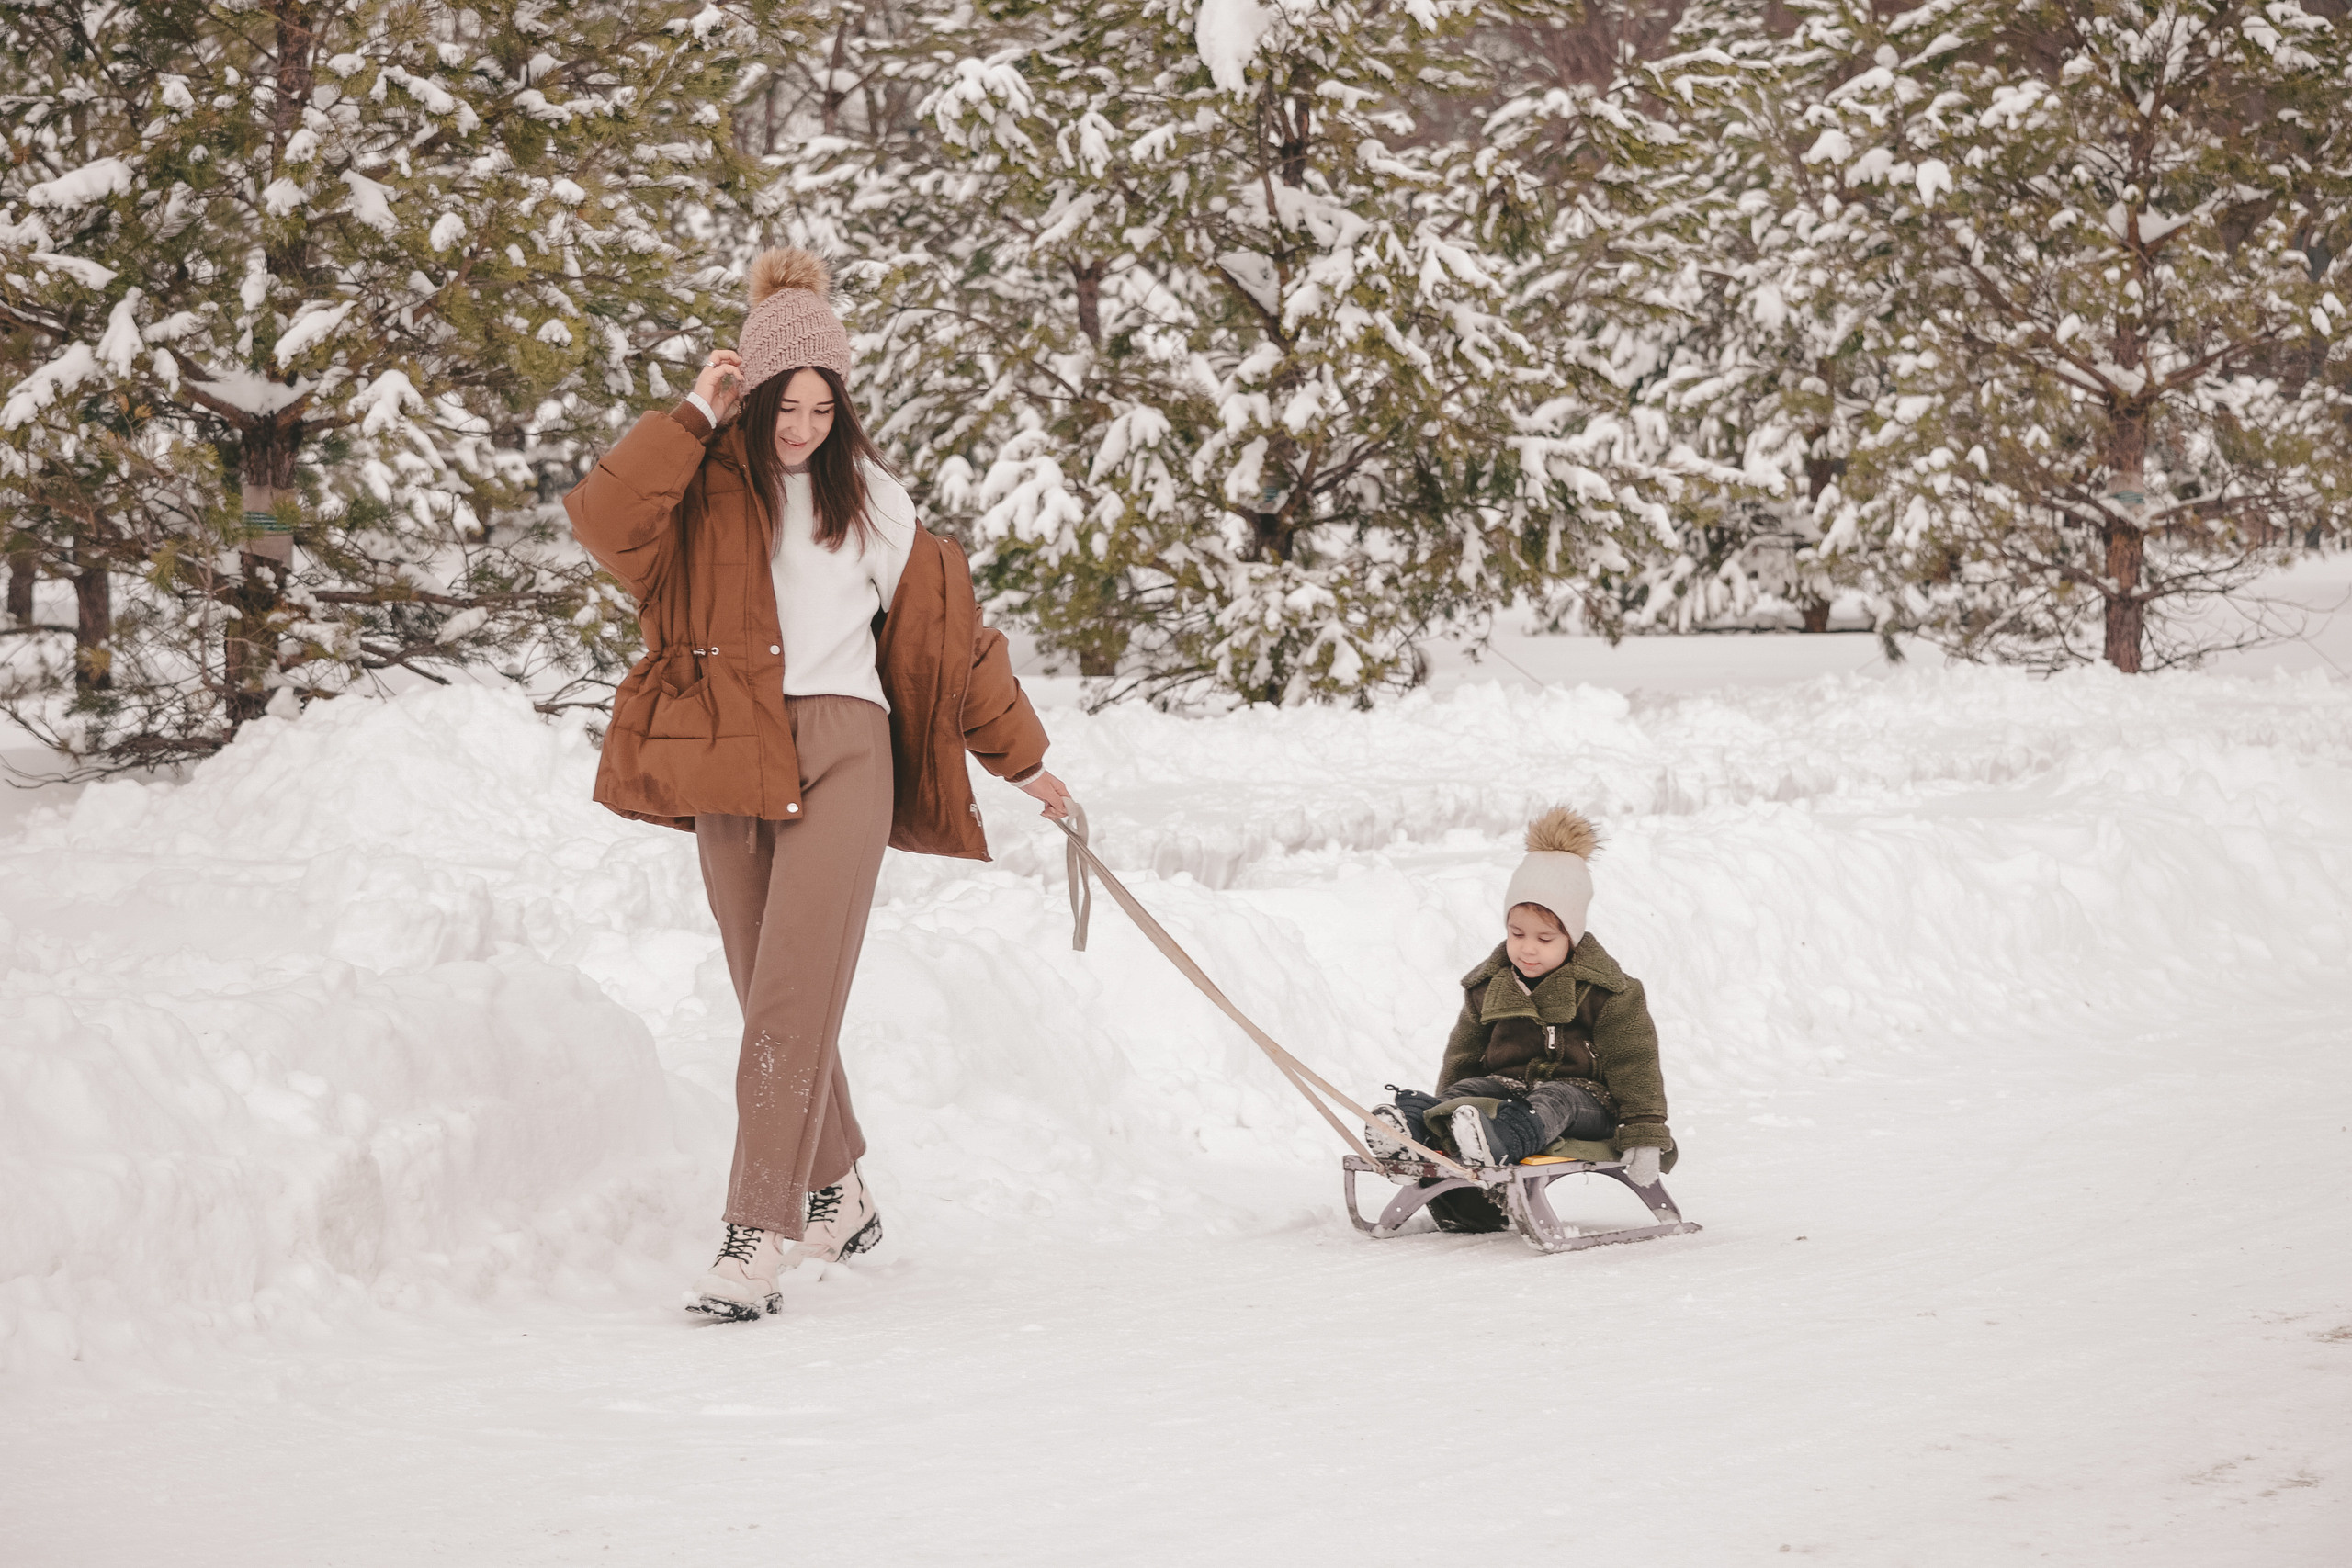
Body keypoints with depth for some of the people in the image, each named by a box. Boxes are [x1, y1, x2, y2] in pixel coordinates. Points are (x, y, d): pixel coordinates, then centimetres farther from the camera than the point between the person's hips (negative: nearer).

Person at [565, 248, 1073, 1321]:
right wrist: (694, 419, -16)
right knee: (772, 999, 9)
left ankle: (760, 1237, -19)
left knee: (793, 996, -14)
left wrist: (1022, 758, 22)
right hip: (729, 759, 2)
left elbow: (946, 629, 18)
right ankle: (839, 1194, 28)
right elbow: (604, 522, -16)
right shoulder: (700, 487, 6)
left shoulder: (867, 497, 10)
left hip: (841, 751, -2)